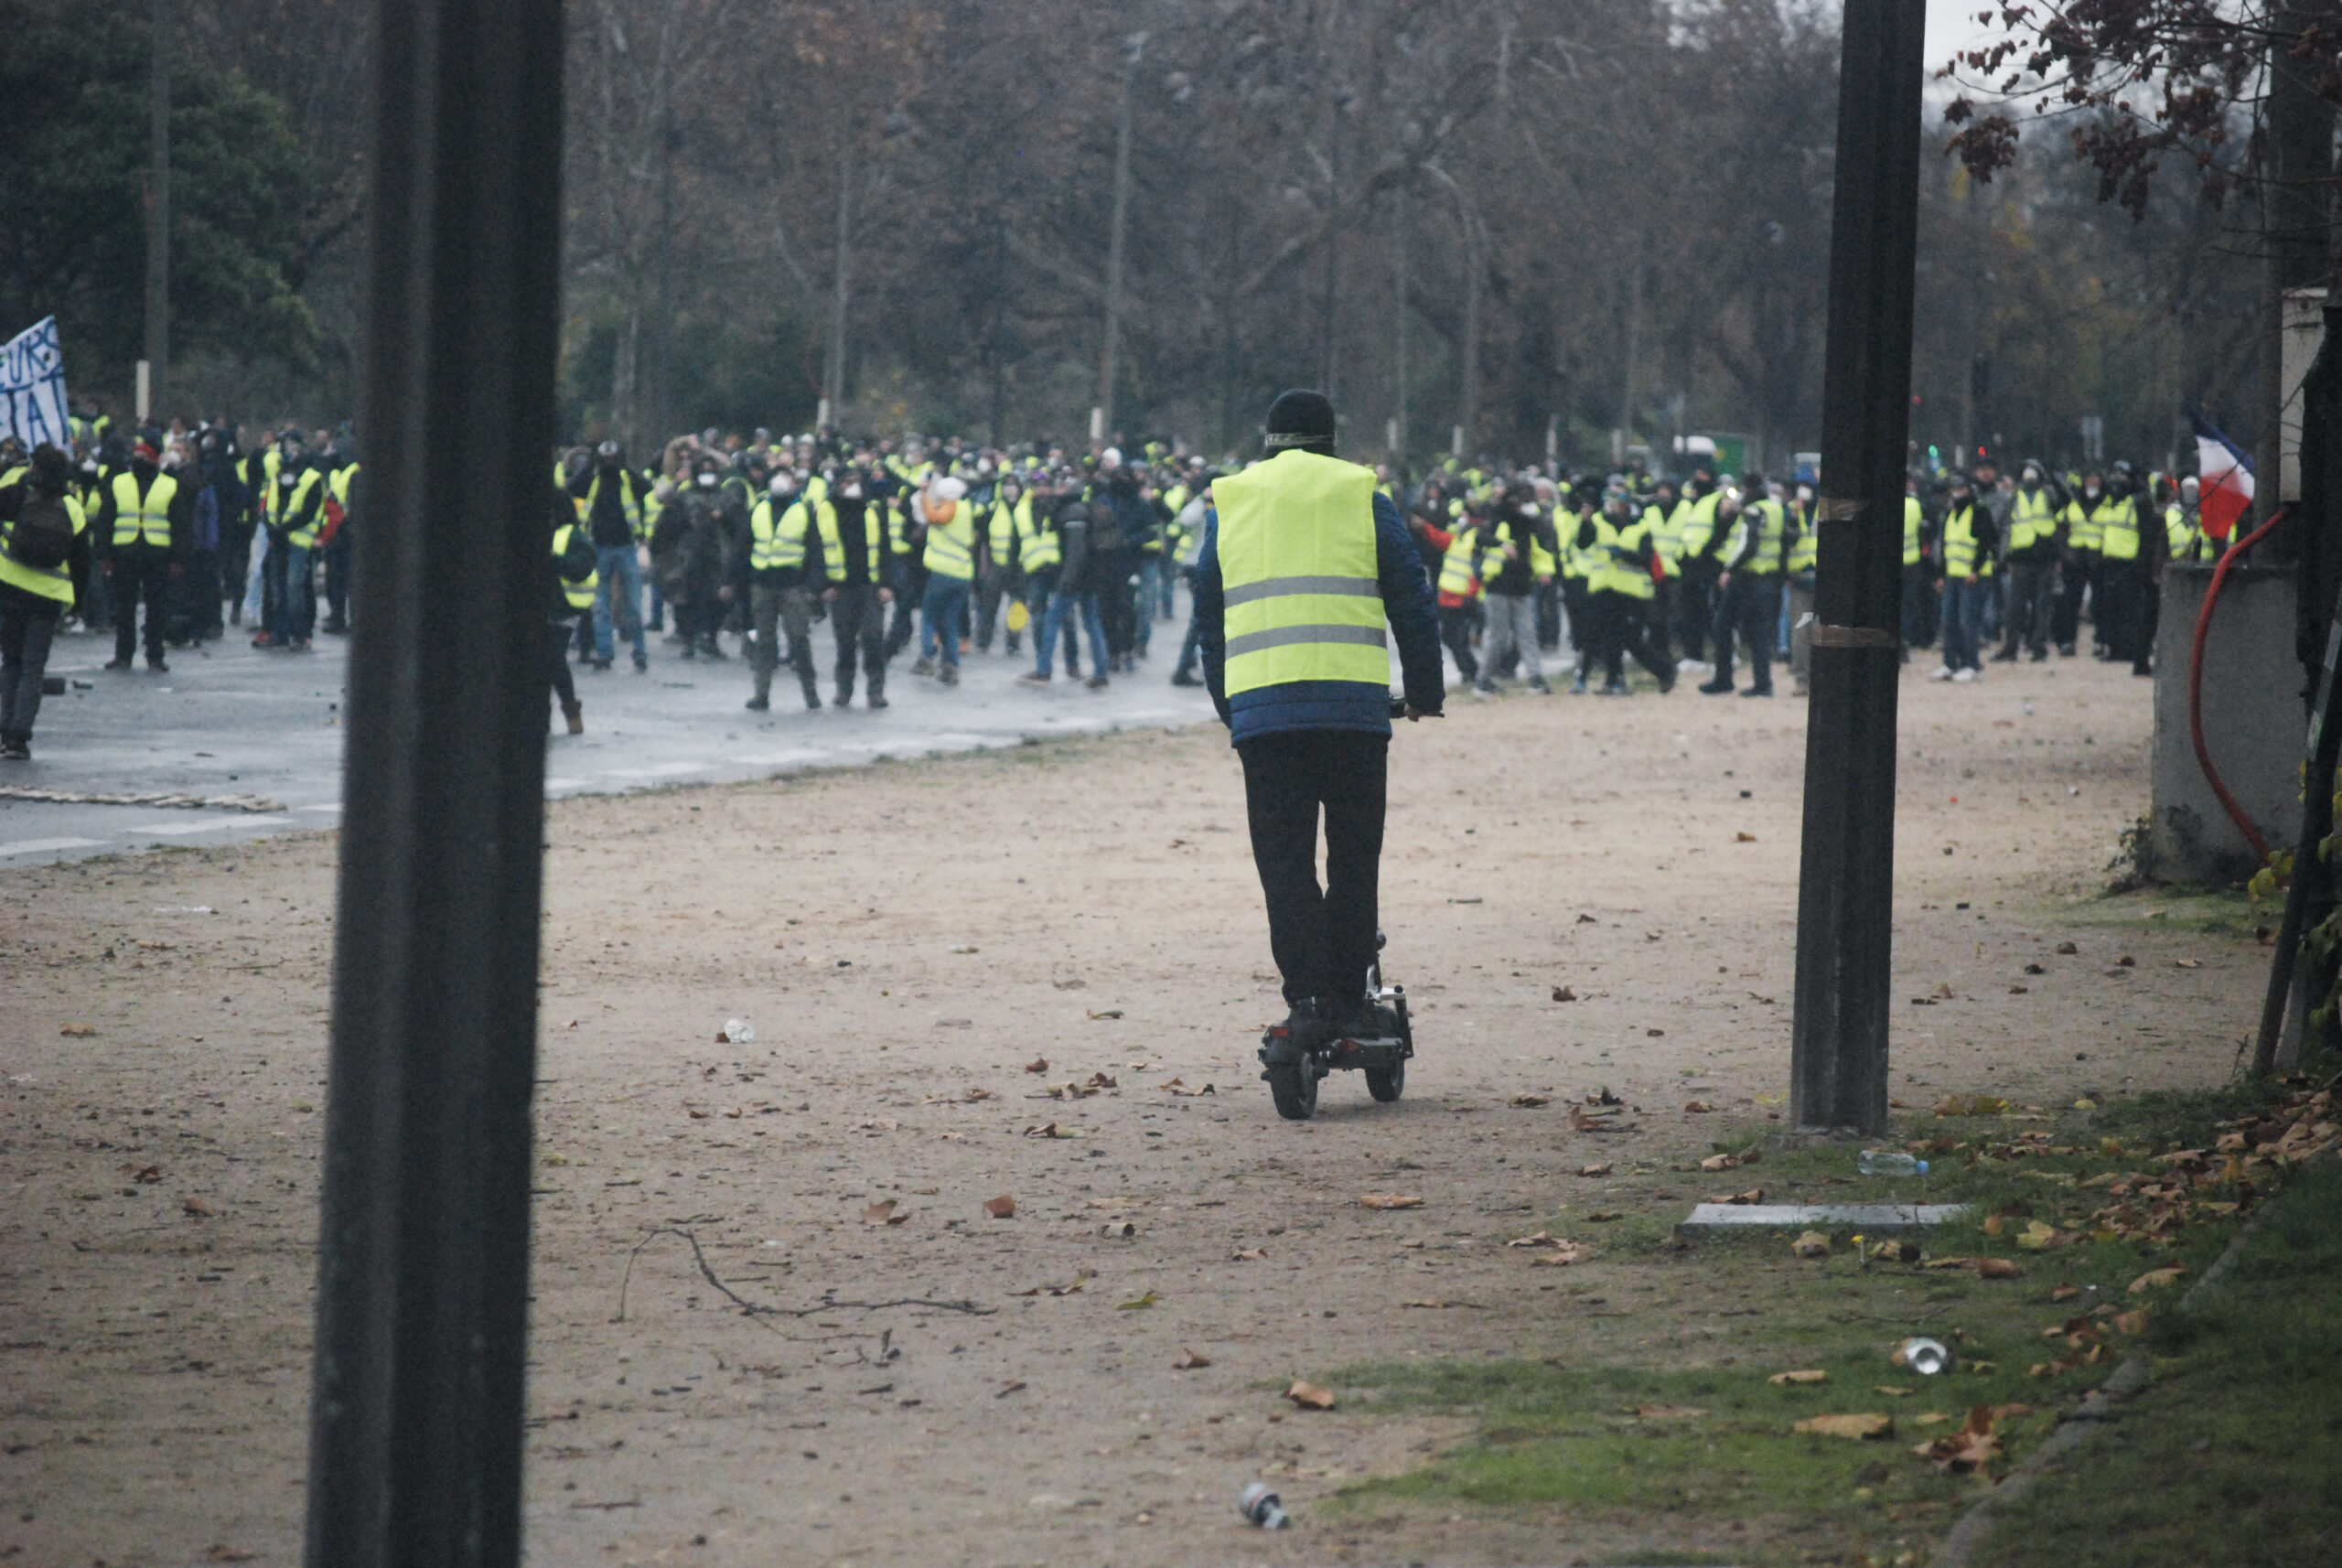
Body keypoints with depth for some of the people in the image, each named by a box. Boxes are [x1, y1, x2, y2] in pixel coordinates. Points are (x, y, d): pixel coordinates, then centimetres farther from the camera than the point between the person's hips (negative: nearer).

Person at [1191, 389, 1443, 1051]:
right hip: (1356, 707, -1)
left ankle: (1308, 998, -12)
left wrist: (1228, 710, 28)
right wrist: (1425, 692, 20)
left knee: (1284, 860, 1)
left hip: (1261, 710, 1)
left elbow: (1209, 620, 20)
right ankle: (1350, 998, 8)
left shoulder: (1227, 506, 15)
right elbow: (1413, 603, 9)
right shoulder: (1364, 500, 9)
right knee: (1353, 858, 10)